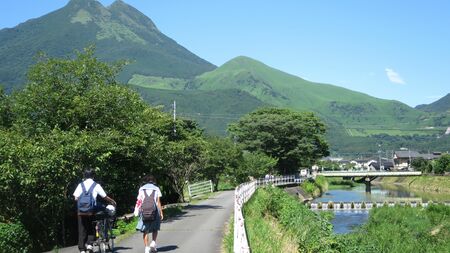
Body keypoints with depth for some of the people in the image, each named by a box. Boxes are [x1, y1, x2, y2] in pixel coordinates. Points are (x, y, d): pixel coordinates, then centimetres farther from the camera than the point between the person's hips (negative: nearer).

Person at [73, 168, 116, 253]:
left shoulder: (81, 185, 4)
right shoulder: (96, 185, 0)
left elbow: (76, 198, 0)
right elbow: (105, 197, 2)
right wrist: (112, 202, 19)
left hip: (81, 210, 2)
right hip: (91, 210, -1)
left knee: (82, 230, 7)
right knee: (91, 228, 15)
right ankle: (89, 243, -3)